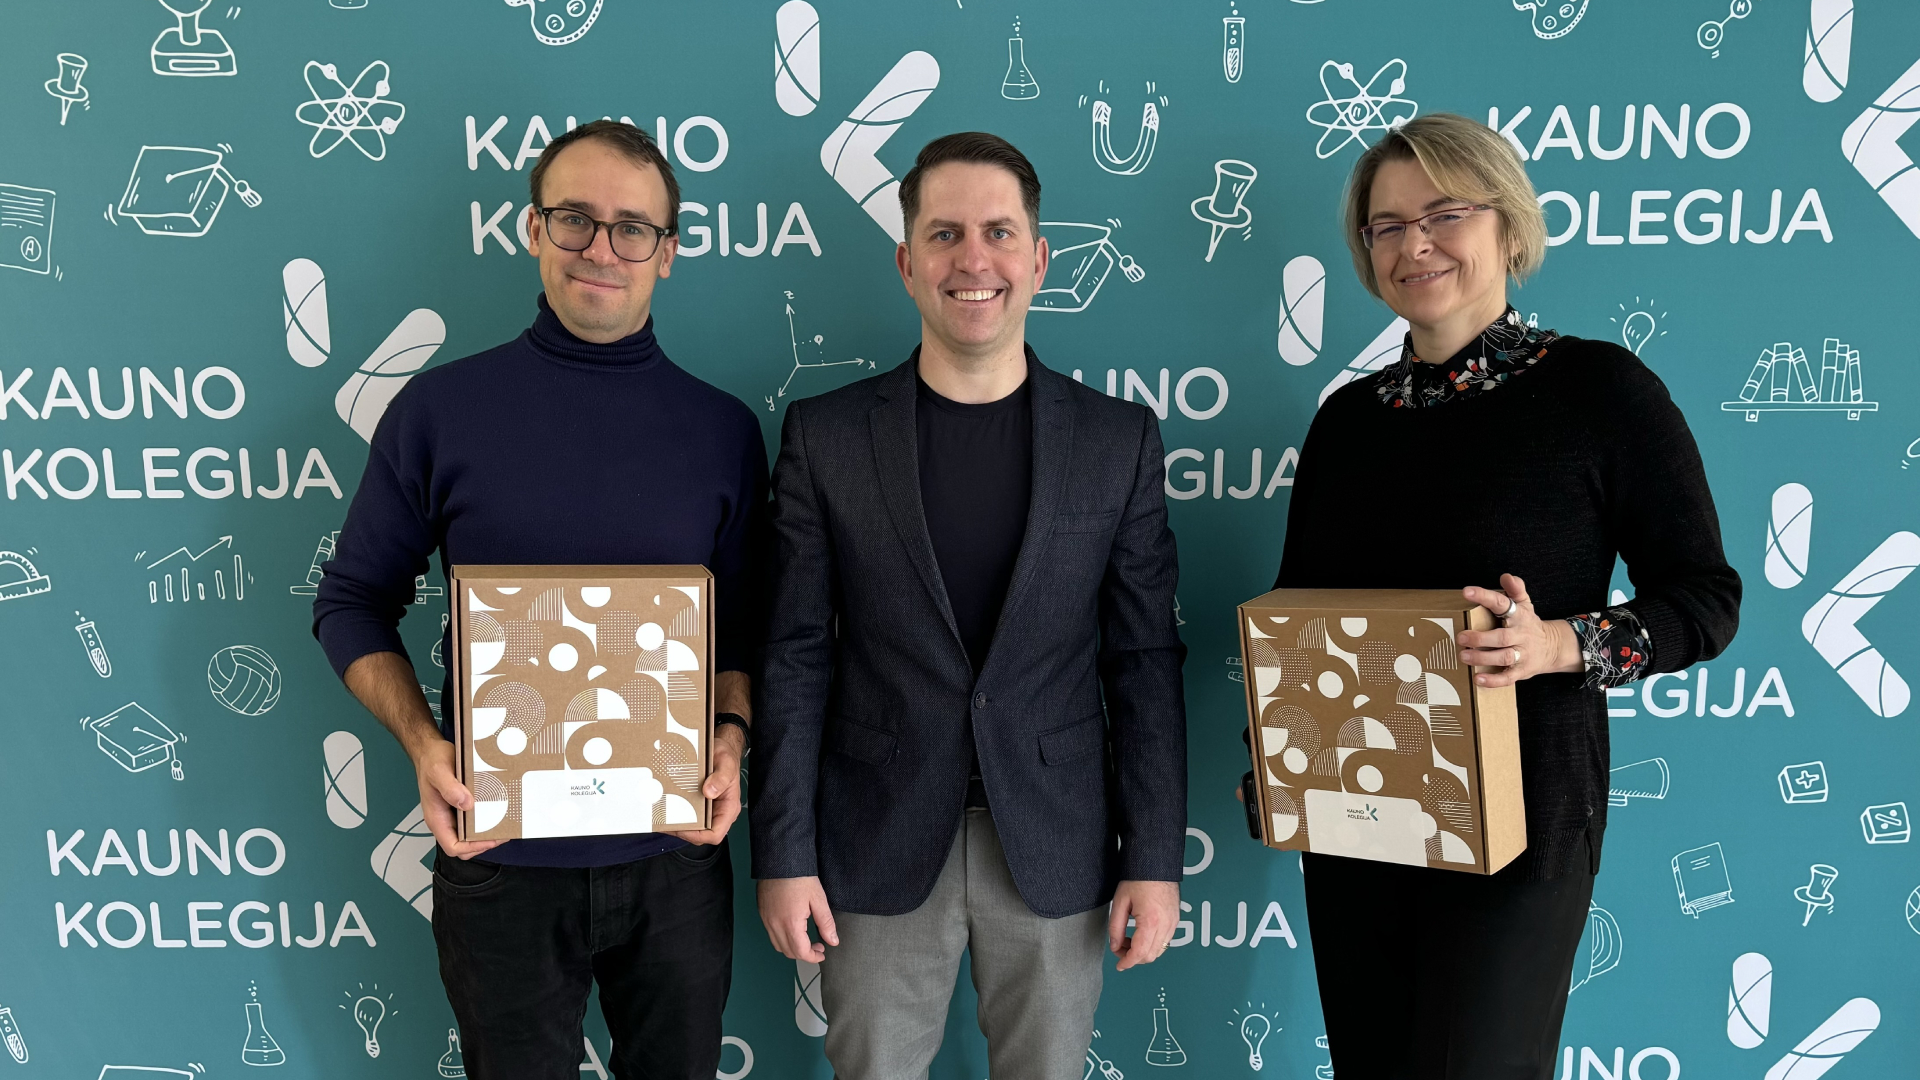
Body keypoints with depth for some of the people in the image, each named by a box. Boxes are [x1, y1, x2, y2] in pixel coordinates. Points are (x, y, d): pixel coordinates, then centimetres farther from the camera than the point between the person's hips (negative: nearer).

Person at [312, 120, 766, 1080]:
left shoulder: (723, 429, 0)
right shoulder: (440, 409, -4)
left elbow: (744, 623, 6)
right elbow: (352, 602, 2)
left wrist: (731, 737, -12)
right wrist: (423, 744, -13)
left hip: (674, 855, 1)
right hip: (499, 855, -1)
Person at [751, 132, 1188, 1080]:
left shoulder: (1118, 439, 0)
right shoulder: (824, 434, -2)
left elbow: (1144, 661, 0)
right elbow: (796, 657, -1)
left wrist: (1155, 859, -2)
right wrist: (783, 855, -3)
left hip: (1054, 851, 1)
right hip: (878, 852, 0)